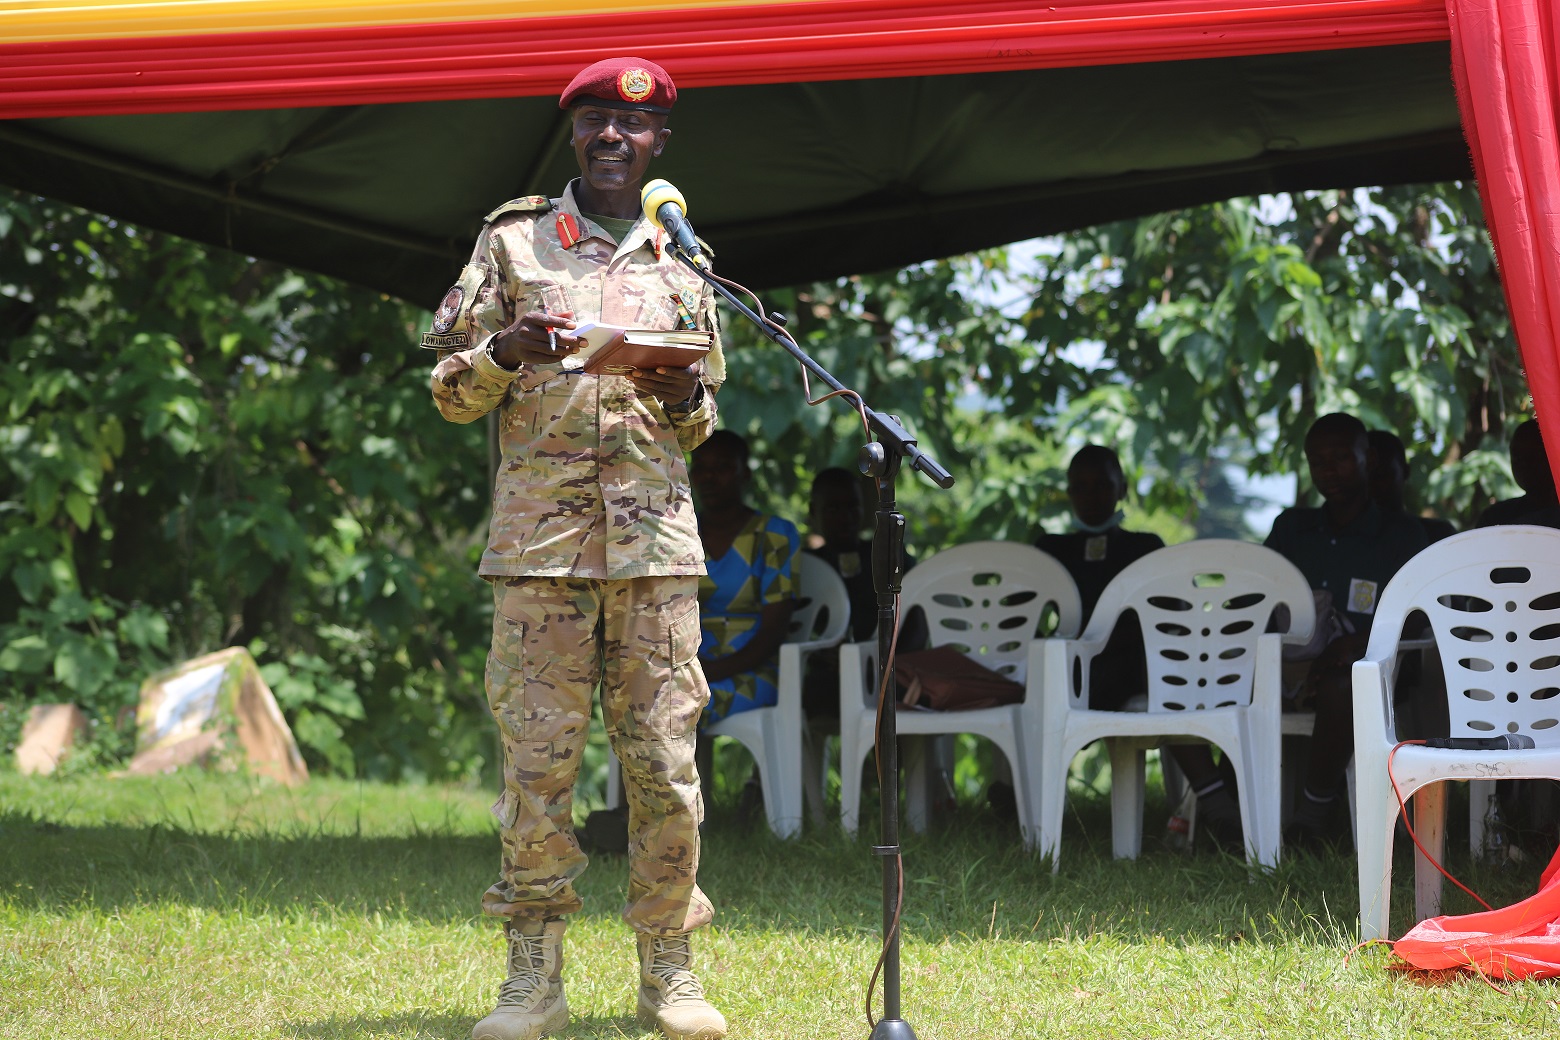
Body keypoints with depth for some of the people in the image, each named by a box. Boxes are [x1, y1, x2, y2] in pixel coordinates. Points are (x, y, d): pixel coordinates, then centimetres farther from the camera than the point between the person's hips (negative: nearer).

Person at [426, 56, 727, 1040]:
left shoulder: (680, 263, 17)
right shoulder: (511, 241, 11)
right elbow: (451, 392, 9)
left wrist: (683, 394, -2)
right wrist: (508, 349, -11)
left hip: (657, 537, 2)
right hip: (541, 537, -2)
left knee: (665, 759, -2)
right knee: (537, 758, -4)